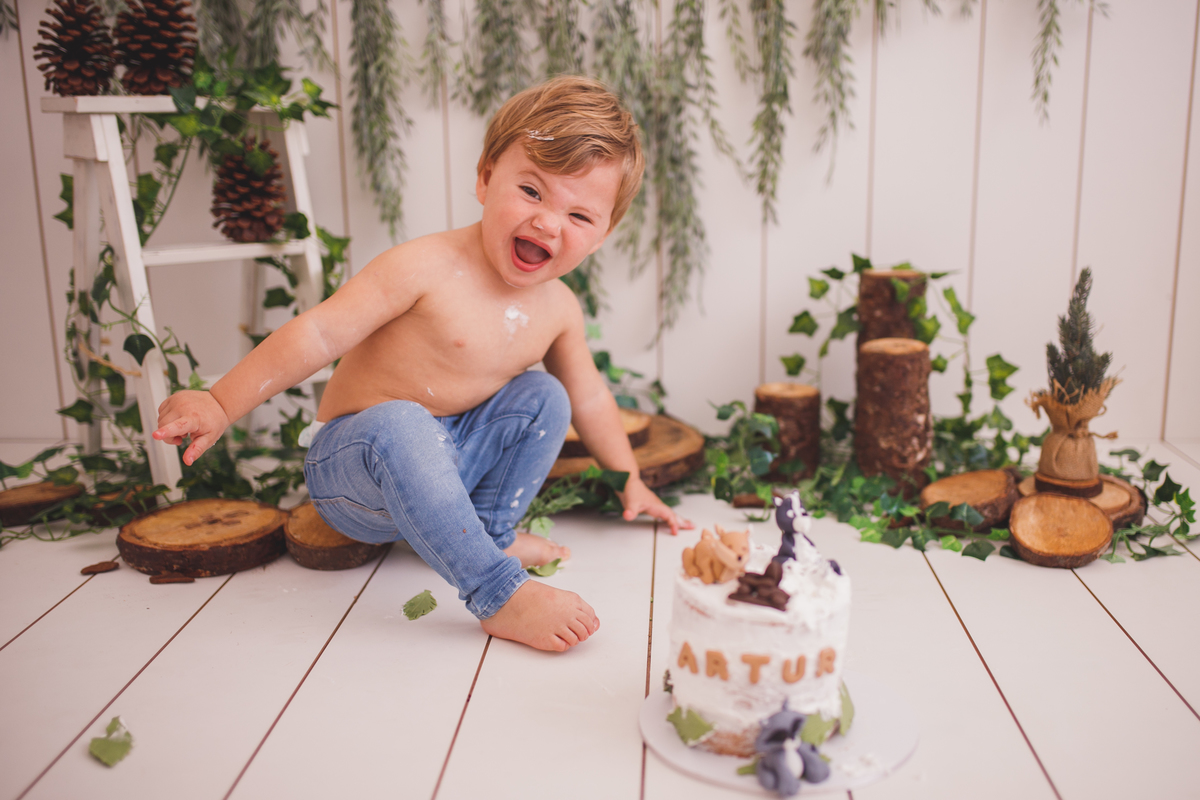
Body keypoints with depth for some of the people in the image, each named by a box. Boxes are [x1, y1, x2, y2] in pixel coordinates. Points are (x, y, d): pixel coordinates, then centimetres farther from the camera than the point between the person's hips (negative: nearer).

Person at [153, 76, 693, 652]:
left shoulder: (559, 309, -1)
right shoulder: (426, 268, -22)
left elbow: (588, 398, 15)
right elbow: (319, 334, -23)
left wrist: (629, 480, 19)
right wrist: (221, 404, -27)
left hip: (451, 460, 7)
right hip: (353, 464, -6)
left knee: (544, 396, -5)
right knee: (399, 424, -38)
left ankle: (491, 531, 1)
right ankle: (500, 594, -37)